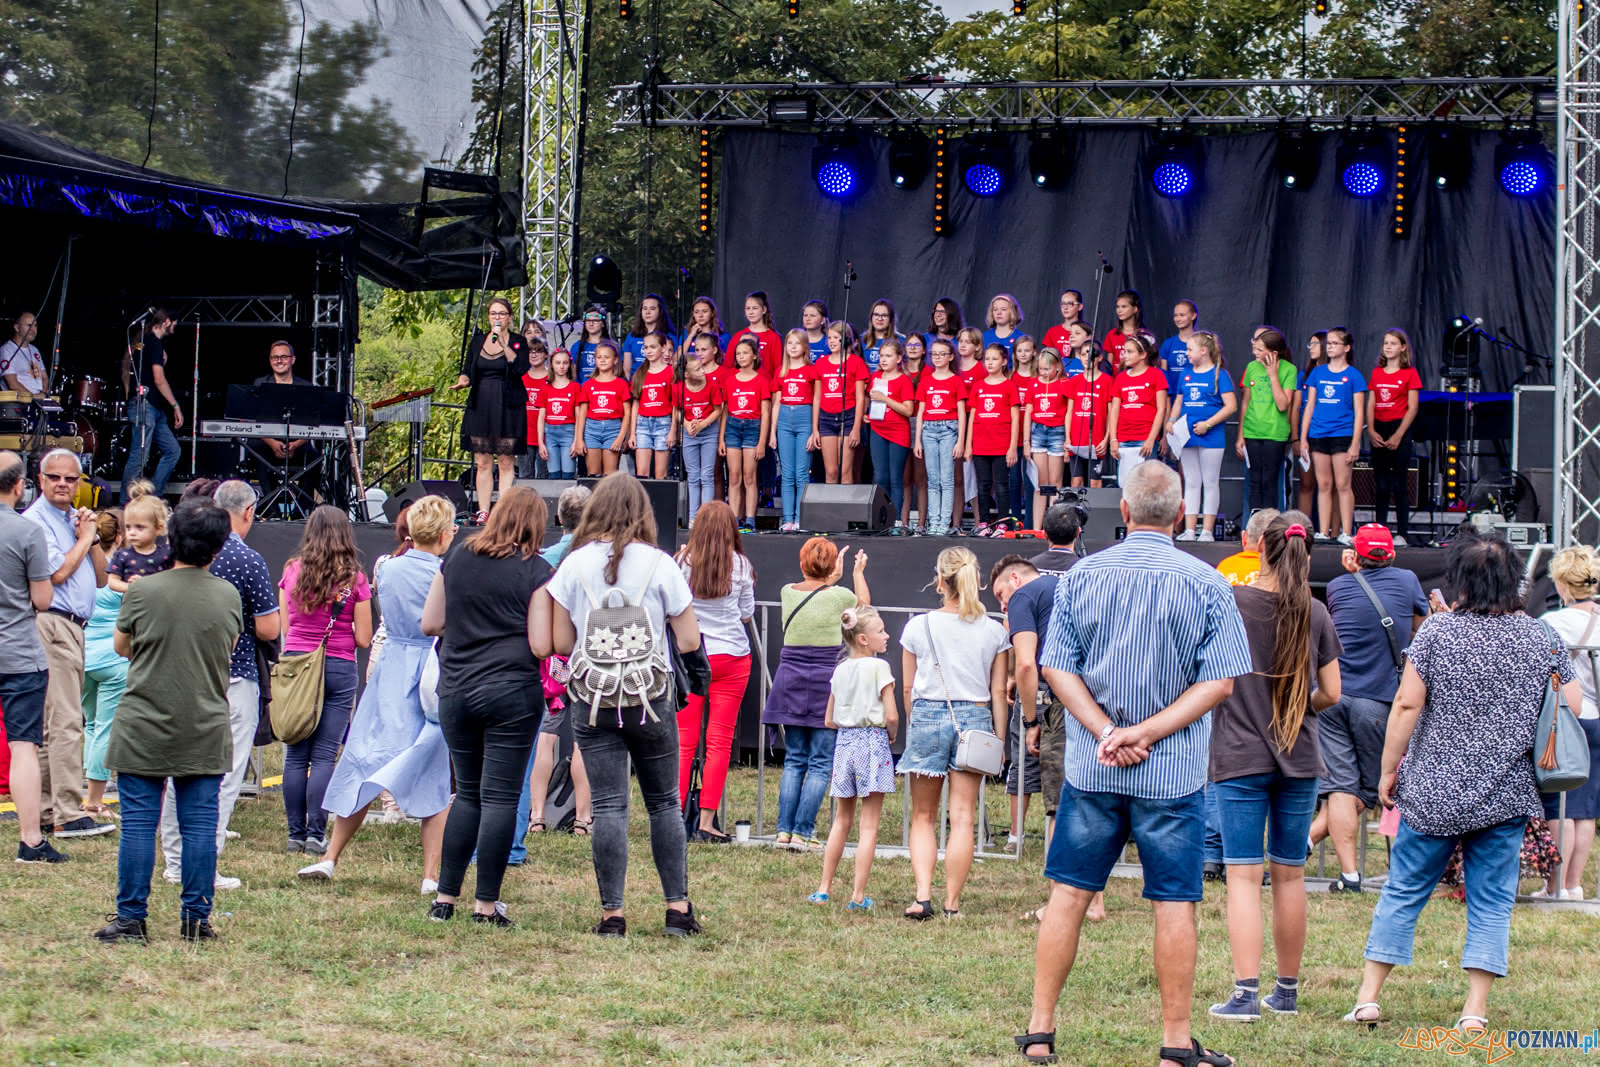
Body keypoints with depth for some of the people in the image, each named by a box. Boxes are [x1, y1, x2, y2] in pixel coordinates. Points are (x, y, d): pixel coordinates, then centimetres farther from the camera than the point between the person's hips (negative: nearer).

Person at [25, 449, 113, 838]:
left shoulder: (75, 519, 18)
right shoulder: (36, 520, -7)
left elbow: (101, 578, 16)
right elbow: (58, 573, -17)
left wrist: (92, 538, 3)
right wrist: (83, 539, -5)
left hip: (74, 627, 9)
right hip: (52, 623, -9)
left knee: (52, 721, 12)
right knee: (65, 721, -13)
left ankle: (45, 808, 16)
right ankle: (68, 814, -15)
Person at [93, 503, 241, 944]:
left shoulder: (143, 590, -7)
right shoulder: (228, 596, -2)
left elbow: (121, 646, 8)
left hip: (144, 729, -2)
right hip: (205, 732, 2)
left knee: (138, 823, 3)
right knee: (199, 824, 5)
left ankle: (130, 918, 4)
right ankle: (196, 919, 7)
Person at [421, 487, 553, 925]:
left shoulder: (456, 560, 7)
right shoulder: (535, 571, -6)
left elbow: (429, 624, 11)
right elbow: (541, 646, -10)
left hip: (455, 690, 5)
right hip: (512, 692, -5)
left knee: (467, 793, 16)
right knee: (500, 798, -1)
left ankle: (444, 897, 13)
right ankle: (486, 904, 0)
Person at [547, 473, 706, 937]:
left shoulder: (574, 564, -1)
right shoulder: (659, 565, -4)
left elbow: (561, 642, 1)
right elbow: (689, 642, -2)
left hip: (593, 702, 1)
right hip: (651, 701, 0)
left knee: (608, 807, 1)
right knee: (664, 804, 10)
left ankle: (611, 913, -2)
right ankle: (678, 907, 10)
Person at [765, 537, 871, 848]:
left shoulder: (787, 593, 2)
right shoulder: (839, 596, -7)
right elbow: (864, 604, 17)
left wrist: (832, 577, 38)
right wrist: (858, 573, 33)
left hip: (790, 682, 4)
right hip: (826, 682, -4)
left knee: (793, 760, 11)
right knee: (820, 764, 1)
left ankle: (784, 830, 5)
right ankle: (802, 832, -6)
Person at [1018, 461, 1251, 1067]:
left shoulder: (1081, 577, 2)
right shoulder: (1206, 585, -3)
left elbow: (1057, 668, -2)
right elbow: (1221, 680, -7)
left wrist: (1107, 732, -8)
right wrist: (1148, 733, -10)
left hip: (1091, 767, 2)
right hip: (1174, 772, -2)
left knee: (1068, 893, 9)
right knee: (1174, 903, 3)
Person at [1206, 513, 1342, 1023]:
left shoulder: (1230, 602, -9)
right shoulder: (1315, 615, -1)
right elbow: (1331, 693, 5)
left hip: (1240, 757, -3)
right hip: (1298, 759, 3)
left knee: (1244, 875, -3)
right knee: (1290, 875, 12)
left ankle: (1245, 993, -12)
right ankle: (1287, 991, 20)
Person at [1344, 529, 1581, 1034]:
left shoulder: (1437, 631, -7)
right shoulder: (1541, 638, -1)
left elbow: (1406, 706, -8)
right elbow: (1574, 708, 5)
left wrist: (1389, 770, 0)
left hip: (1434, 790, -1)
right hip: (1506, 795, 1)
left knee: (1403, 890, 10)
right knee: (1491, 902, 7)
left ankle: (1369, 997, 11)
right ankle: (1475, 1010, 2)